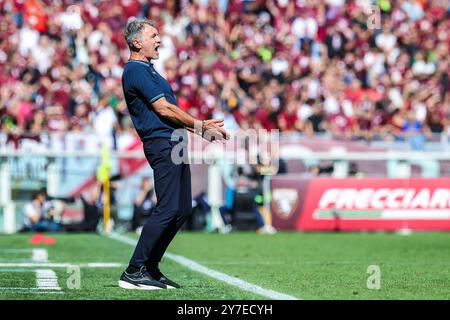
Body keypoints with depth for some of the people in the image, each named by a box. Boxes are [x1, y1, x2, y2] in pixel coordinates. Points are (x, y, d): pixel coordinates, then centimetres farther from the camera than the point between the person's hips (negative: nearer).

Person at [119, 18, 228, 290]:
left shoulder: (146, 70, 22)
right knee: (168, 209, -14)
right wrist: (201, 125, -9)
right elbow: (163, 108, -15)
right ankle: (134, 272, -11)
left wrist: (202, 130, 19)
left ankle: (150, 267, 13)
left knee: (183, 209, 10)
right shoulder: (136, 71, -10)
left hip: (175, 143, 11)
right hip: (162, 143, -11)